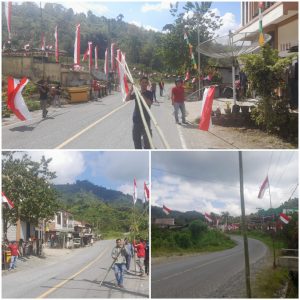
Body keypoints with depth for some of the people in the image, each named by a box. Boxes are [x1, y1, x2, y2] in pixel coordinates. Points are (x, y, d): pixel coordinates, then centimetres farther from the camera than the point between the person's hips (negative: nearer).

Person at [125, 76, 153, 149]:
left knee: (146, 137, -2)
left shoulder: (149, 93, -2)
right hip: (136, 118, 4)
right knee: (136, 137, 10)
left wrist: (142, 94, -26)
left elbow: (149, 103, -20)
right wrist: (130, 91, -19)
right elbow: (126, 99, -4)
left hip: (146, 118, -4)